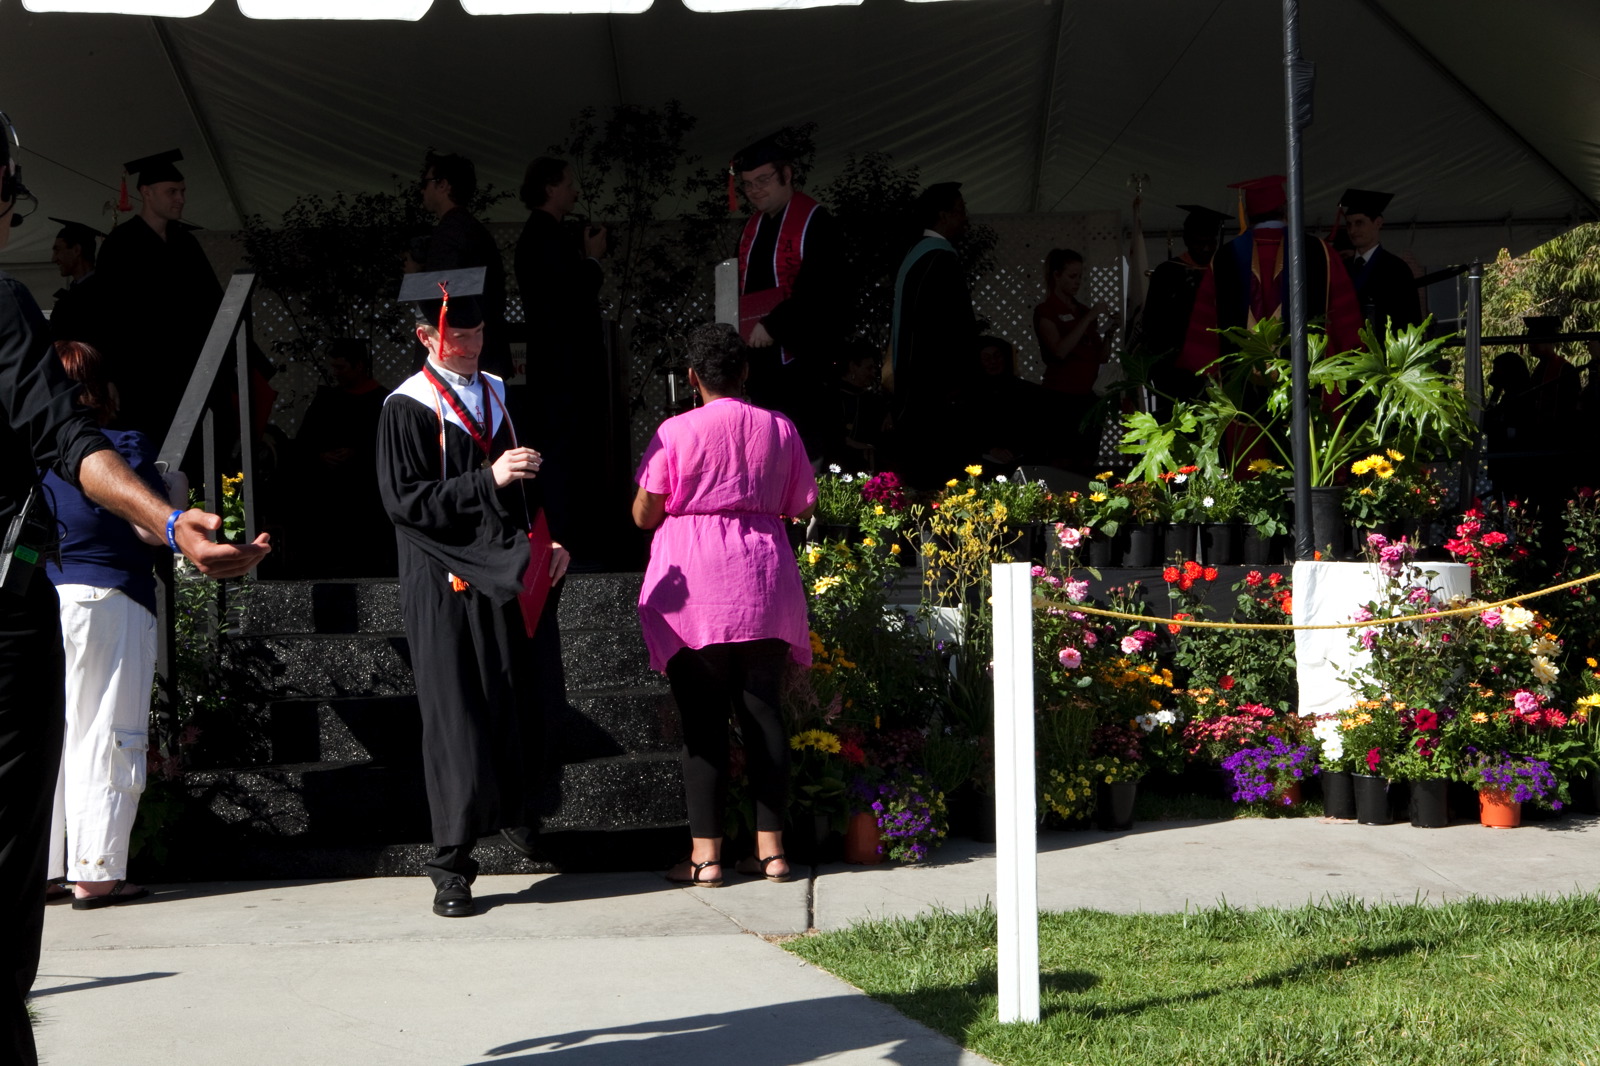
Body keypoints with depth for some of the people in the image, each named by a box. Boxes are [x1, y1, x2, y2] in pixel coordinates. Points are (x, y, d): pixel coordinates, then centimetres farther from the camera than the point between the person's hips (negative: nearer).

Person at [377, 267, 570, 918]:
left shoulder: (497, 395, 13)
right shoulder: (407, 410, -5)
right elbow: (405, 502, -13)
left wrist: (549, 542, 6)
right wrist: (486, 480, -19)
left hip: (511, 578, 6)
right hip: (447, 589, -5)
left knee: (518, 709, 9)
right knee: (456, 723, -5)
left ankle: (514, 810, 34)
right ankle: (451, 866, 0)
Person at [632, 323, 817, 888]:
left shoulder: (675, 433, -7)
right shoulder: (779, 429, 4)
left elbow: (644, 514, -4)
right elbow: (802, 507, 10)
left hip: (694, 588, -3)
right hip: (762, 586, 3)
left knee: (702, 719, 0)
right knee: (761, 709, 8)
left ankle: (706, 853, 1)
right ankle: (770, 847, 9)